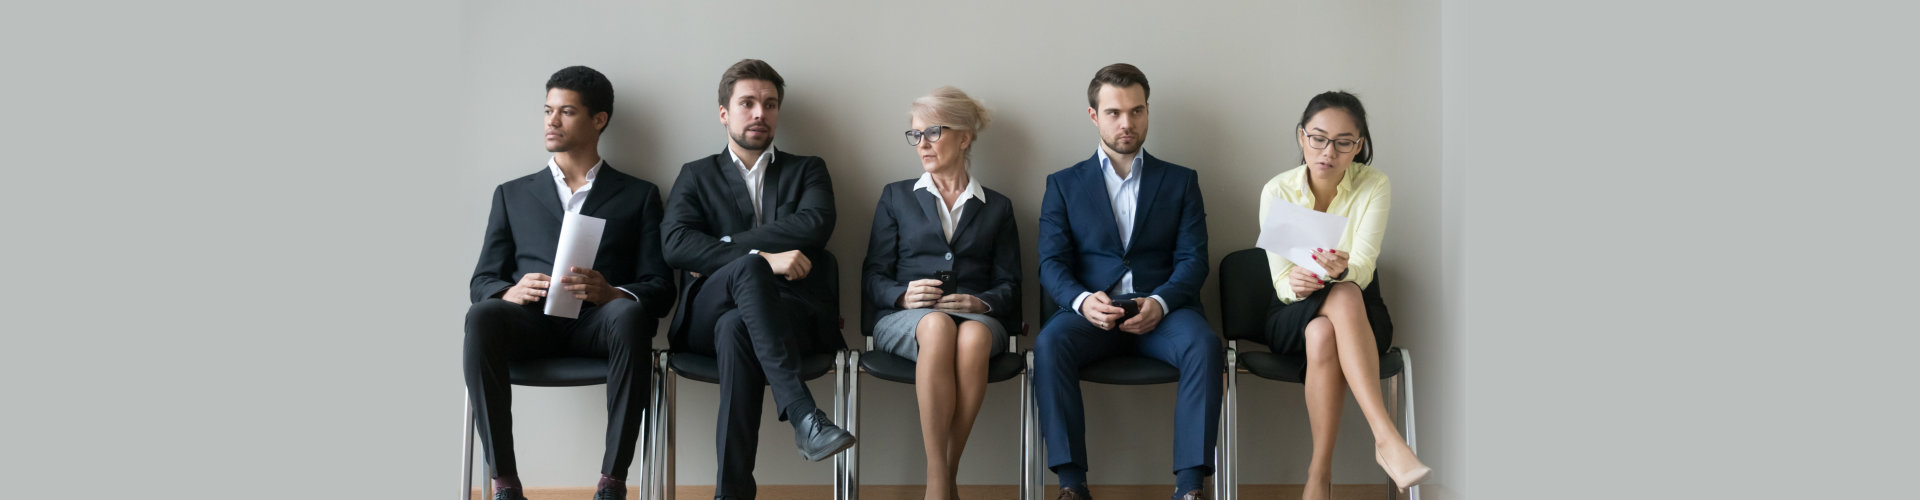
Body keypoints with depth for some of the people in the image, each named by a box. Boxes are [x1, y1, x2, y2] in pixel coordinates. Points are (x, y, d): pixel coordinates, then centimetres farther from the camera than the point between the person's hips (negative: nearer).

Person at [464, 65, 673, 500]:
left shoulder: (638, 196, 18)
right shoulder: (513, 194, 24)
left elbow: (660, 289, 7)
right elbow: (481, 281, 16)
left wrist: (611, 293, -16)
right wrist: (510, 292, -10)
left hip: (600, 321, -1)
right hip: (531, 319, 2)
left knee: (629, 315, -37)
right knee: (481, 317, -33)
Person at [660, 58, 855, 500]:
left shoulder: (807, 170, 20)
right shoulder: (696, 175, 19)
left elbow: (815, 226, -5)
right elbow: (674, 244, -3)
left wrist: (722, 249, -8)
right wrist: (759, 258, -18)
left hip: (795, 316, 0)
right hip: (708, 316, 0)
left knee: (735, 329, -36)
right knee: (747, 269, -36)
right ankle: (803, 414, -47)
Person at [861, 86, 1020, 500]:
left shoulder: (997, 208, 21)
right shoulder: (896, 197, 21)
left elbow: (1009, 288, 12)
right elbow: (872, 277, 12)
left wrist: (981, 303, -11)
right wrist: (903, 294, -10)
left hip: (976, 316, 1)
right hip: (904, 318, 0)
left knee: (974, 337, -39)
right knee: (937, 326, -39)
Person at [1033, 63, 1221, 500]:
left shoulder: (1181, 181, 16)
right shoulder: (1064, 184, 15)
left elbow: (1193, 260, 5)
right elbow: (1052, 262, 4)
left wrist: (1160, 302, -16)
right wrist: (1082, 300, -19)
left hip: (1161, 308, 0)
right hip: (1091, 309, 0)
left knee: (1204, 344, -33)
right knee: (1049, 344, -33)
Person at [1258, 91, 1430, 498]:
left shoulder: (1374, 185, -10)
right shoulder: (1278, 191, -9)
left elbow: (1363, 270, -22)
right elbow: (1280, 281, -13)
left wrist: (1342, 269, -46)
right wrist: (1295, 284, -38)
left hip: (1361, 315, 0)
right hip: (1294, 316, 0)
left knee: (1323, 334, -39)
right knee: (1343, 296, -38)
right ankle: (1387, 438, -45)